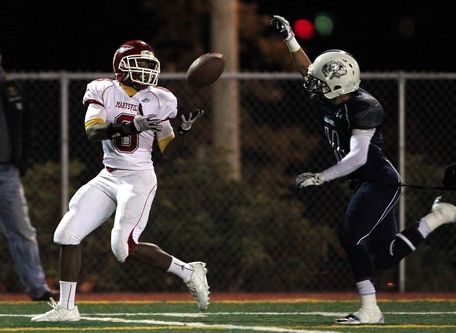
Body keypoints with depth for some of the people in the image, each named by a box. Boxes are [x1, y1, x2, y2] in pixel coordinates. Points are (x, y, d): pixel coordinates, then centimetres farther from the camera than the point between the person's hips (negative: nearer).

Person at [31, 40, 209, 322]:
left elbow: (169, 150, 4)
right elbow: (92, 131, -17)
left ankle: (189, 272, 0)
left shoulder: (158, 100, -1)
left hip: (139, 179, -4)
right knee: (68, 235, -3)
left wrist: (185, 129, -15)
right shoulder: (103, 91, 0)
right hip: (107, 179, 4)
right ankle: (66, 308, 4)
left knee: (125, 247, -17)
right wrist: (131, 125, -30)